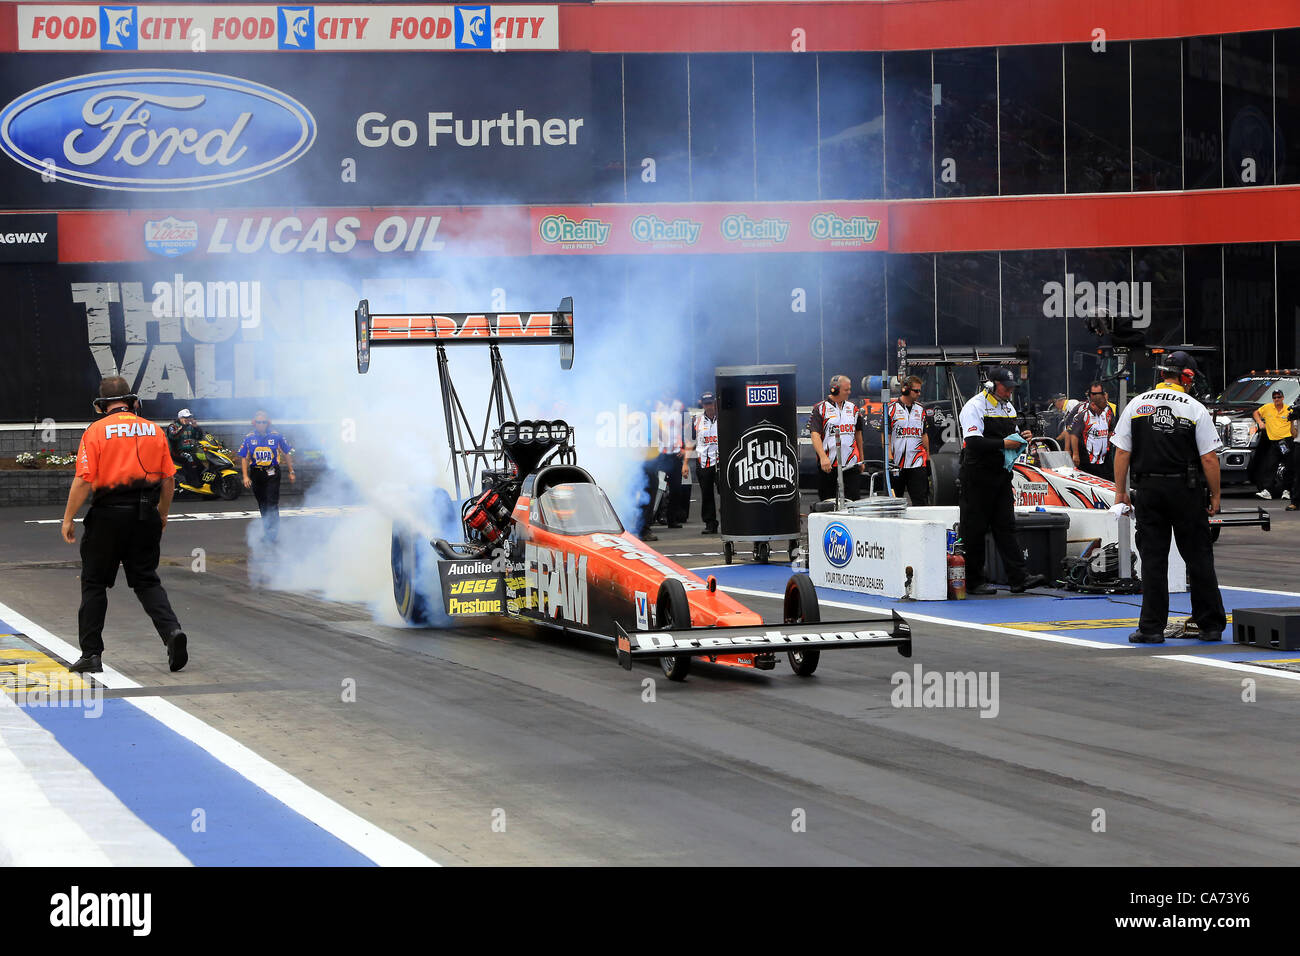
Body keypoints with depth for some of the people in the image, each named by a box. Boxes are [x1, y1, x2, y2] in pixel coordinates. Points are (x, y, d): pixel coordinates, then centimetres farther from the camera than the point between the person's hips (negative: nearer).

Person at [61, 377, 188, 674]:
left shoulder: (96, 432, -6)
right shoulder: (154, 430, 6)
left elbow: (84, 480, -11)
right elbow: (168, 479, 8)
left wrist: (68, 519, -3)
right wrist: (162, 514, 22)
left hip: (108, 515, -3)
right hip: (145, 515, 3)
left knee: (94, 584, 8)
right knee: (147, 581, 11)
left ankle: (91, 654, 8)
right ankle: (171, 630, -12)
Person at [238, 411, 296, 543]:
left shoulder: (276, 436, -3)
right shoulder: (249, 438, 1)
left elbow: (287, 454, 7)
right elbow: (244, 458, 5)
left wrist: (291, 472, 9)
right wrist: (245, 476, -3)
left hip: (272, 474, -3)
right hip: (256, 474, 3)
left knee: (272, 503, -12)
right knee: (262, 505, 13)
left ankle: (272, 534, -12)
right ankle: (266, 531, 26)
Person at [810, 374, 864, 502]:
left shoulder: (853, 408, 14)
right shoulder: (820, 409, -2)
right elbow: (815, 434, -11)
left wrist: (861, 459, 23)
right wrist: (823, 457, -24)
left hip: (851, 466, 3)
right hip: (828, 465, -3)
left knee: (853, 500, -4)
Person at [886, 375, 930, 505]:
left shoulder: (920, 409, 13)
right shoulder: (892, 408, -1)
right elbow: (885, 436, -4)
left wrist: (928, 459, 14)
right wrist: (890, 459, -12)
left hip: (917, 463, 3)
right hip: (897, 463, -3)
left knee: (921, 499, -5)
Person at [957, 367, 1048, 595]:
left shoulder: (1008, 407, 16)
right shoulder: (974, 407, -10)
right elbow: (974, 442, -22)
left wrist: (1022, 437, 4)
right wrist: (1003, 443, -24)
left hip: (1001, 475, 8)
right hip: (978, 477, -8)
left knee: (1006, 526, 3)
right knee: (974, 530, -2)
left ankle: (1019, 577, -3)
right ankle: (973, 582, 3)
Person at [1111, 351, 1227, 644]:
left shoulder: (1136, 405, 4)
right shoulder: (1196, 409, -4)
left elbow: (1122, 452, 2)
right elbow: (1209, 459, -7)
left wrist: (1121, 492, 9)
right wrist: (1215, 496, 2)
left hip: (1147, 490, 2)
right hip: (1187, 490, -2)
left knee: (1153, 560, 4)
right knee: (1198, 557, 6)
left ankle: (1152, 628, 2)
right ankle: (1211, 626, 10)